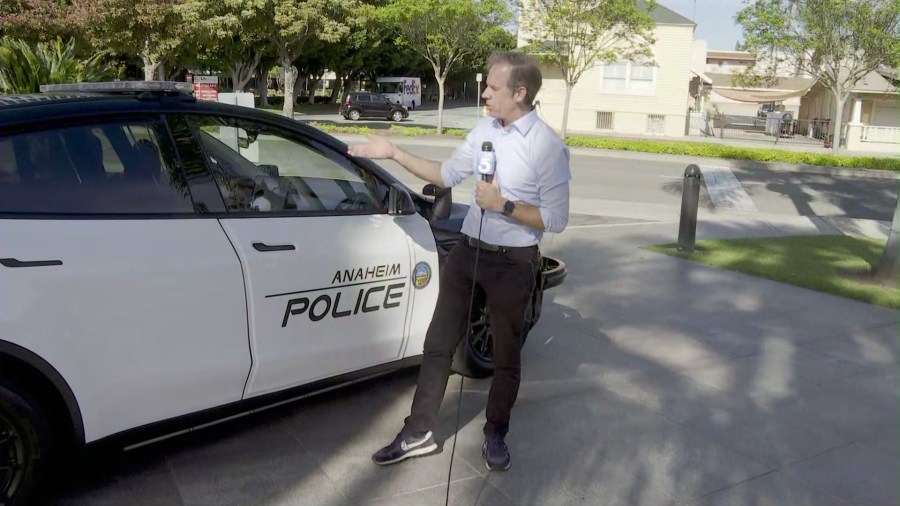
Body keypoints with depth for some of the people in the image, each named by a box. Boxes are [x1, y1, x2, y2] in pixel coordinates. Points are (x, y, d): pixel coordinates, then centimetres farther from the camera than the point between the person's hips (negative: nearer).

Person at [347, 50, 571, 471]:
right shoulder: (484, 129, 4)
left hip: (513, 263, -5)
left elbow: (556, 220, -14)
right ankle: (418, 433, 22)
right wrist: (393, 154, 5)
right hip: (467, 250, 6)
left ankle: (495, 436, 32)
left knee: (506, 356, 12)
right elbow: (448, 175, 12)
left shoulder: (548, 147, -14)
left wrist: (502, 204, -21)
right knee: (438, 343, 9)